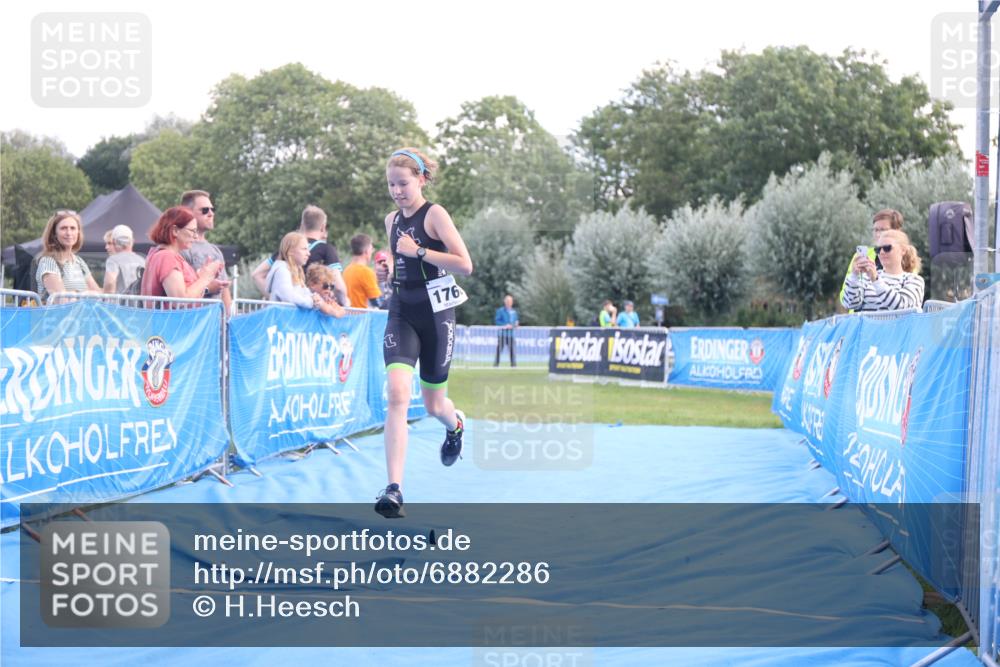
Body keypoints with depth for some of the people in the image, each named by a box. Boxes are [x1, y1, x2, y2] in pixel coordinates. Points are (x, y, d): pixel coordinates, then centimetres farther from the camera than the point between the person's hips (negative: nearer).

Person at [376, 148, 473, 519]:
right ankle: (394, 489, -23)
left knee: (433, 405, 8)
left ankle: (455, 425, 49)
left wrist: (418, 251, -20)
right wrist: (390, 267, 9)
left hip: (435, 314, -4)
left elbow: (465, 265, -17)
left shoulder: (435, 214, -8)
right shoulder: (392, 220, 10)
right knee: (397, 394, -17)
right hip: (402, 313, 4)